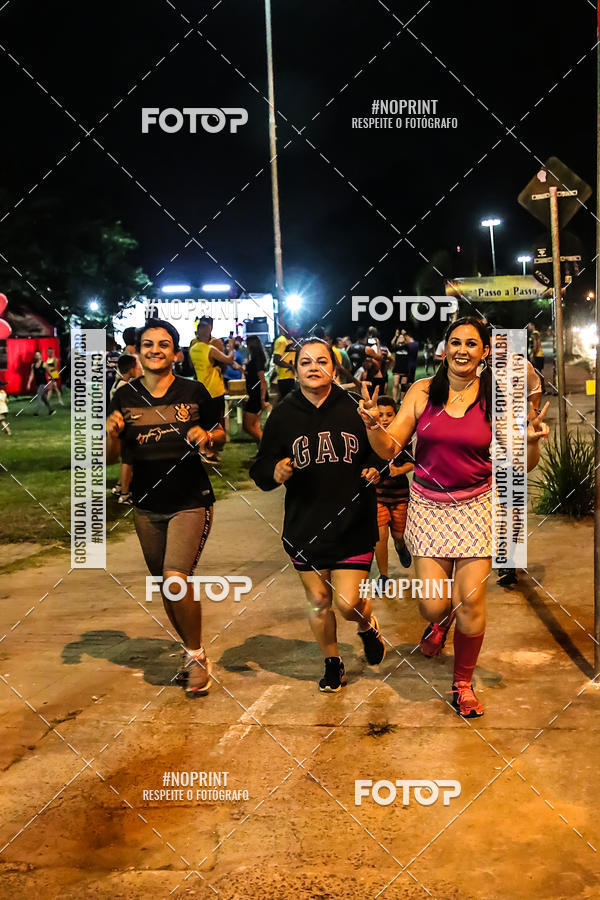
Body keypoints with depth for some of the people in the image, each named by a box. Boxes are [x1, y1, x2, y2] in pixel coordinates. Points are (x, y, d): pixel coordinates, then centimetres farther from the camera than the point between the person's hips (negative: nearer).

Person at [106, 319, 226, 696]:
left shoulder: (194, 392, -4)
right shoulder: (126, 396, 1)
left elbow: (221, 434, 8)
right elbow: (111, 456, 2)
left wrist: (207, 436, -14)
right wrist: (111, 433, -19)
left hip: (191, 501, -4)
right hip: (147, 506, 4)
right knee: (167, 588, 13)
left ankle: (196, 656, 3)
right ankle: (195, 654, 34)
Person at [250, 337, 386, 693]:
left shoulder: (356, 409, -3)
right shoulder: (283, 415, -1)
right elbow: (260, 470, 0)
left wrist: (374, 471, -11)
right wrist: (276, 473, -22)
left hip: (353, 526, -2)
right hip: (304, 526, 2)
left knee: (348, 602, -6)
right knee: (319, 602, 12)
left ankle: (369, 627, 30)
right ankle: (333, 664, 35)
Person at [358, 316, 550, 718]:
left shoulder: (496, 398, -3)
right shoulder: (423, 391, -2)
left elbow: (523, 464, -1)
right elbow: (389, 448, -2)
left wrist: (532, 441, -22)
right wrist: (373, 423, -21)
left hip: (477, 505, 0)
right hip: (429, 505, 1)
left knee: (471, 602, -4)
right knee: (434, 605, -2)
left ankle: (463, 682, 23)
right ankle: (440, 620, 40)